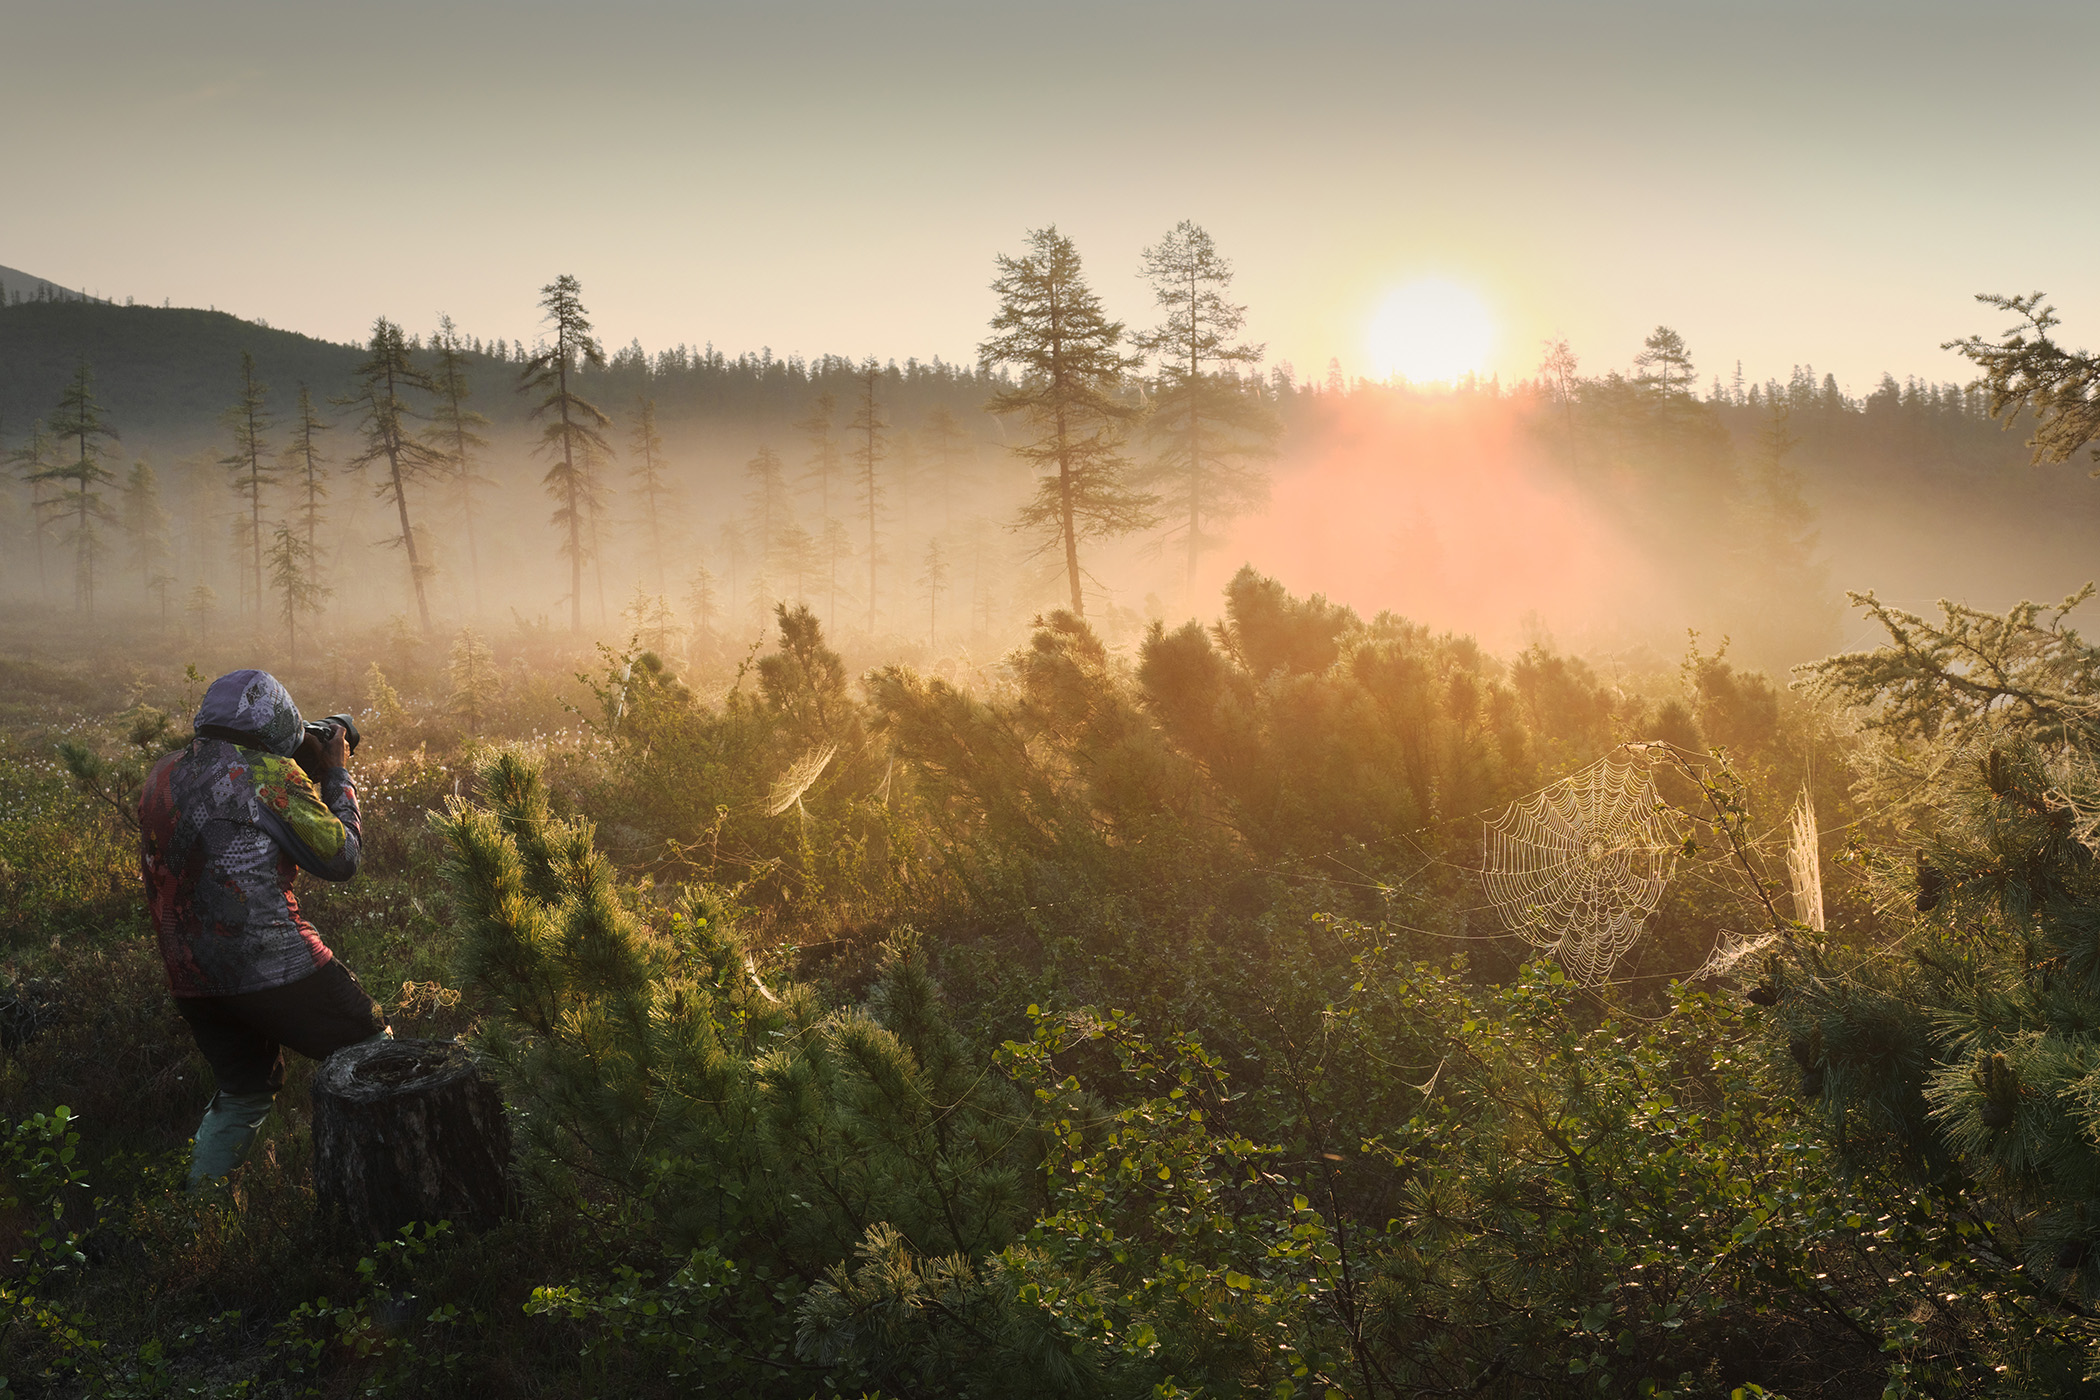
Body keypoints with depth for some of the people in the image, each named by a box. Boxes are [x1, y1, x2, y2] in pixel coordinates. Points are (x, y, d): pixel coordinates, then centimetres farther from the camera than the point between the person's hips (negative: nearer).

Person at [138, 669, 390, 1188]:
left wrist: (310, 776, 19)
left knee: (245, 1092, 24)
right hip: (276, 968, -7)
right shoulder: (267, 772, -11)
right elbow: (340, 858, -4)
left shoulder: (163, 776, 11)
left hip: (191, 982, 7)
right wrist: (336, 775, 8)